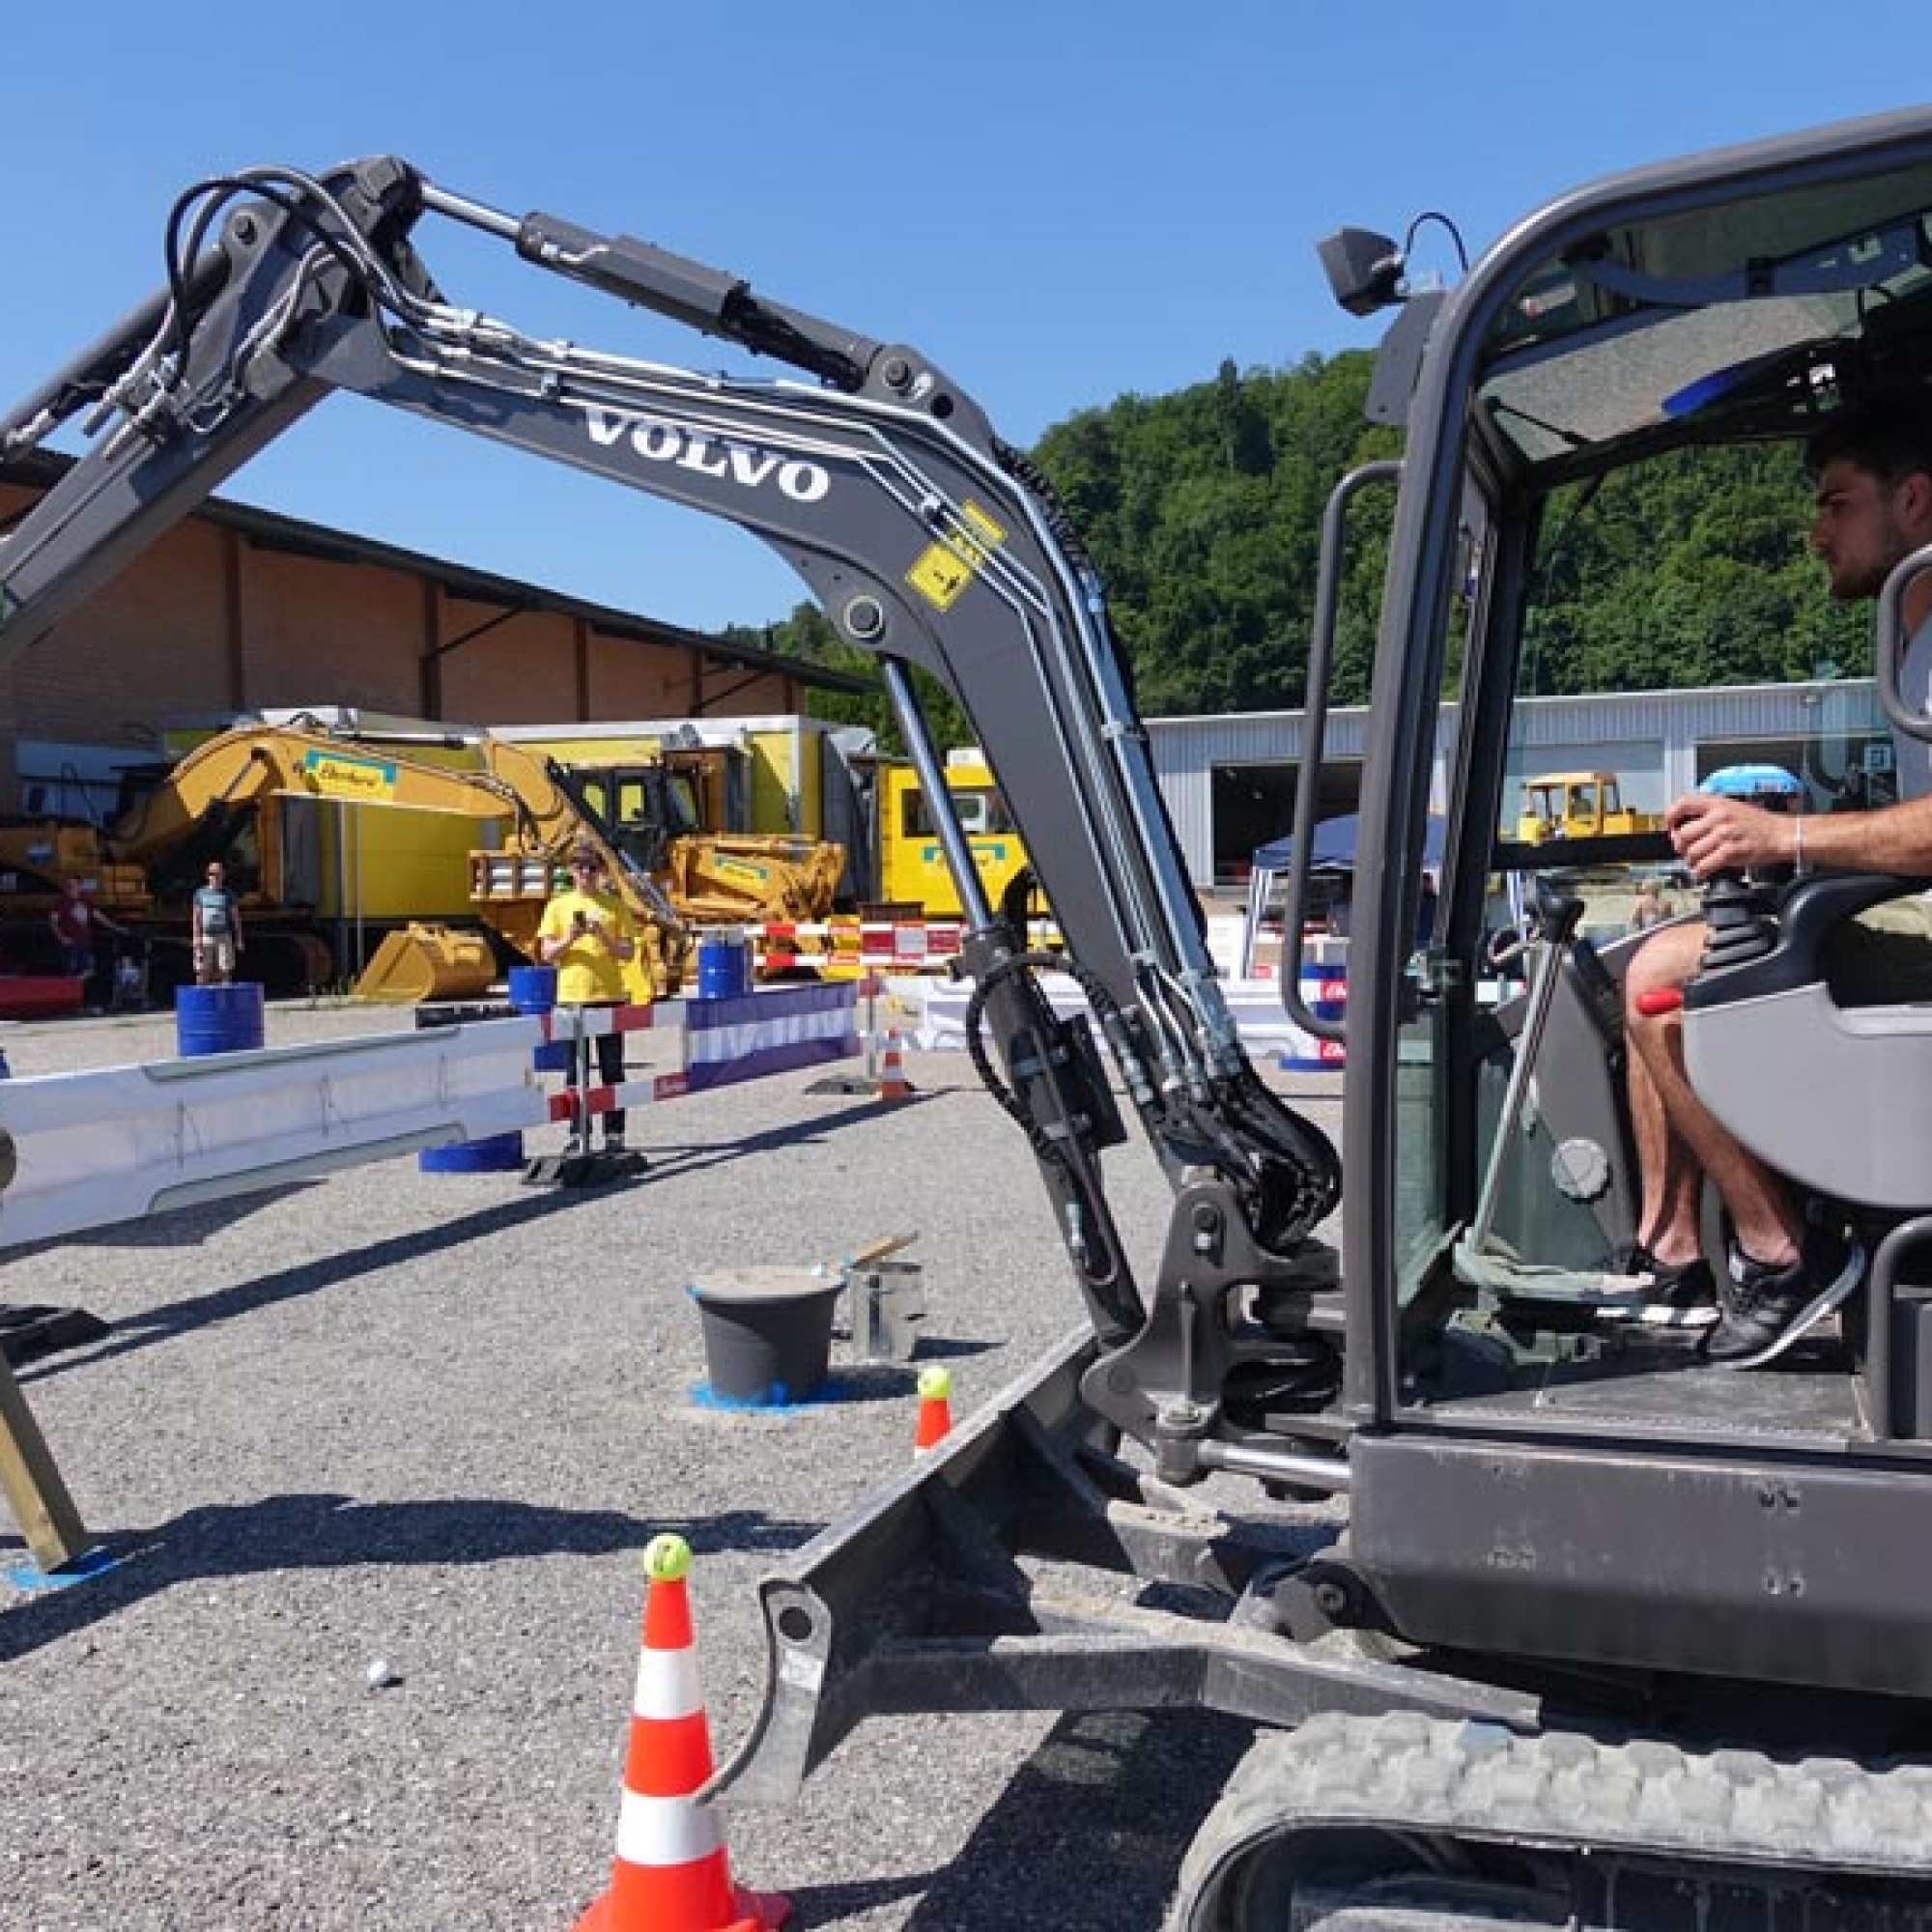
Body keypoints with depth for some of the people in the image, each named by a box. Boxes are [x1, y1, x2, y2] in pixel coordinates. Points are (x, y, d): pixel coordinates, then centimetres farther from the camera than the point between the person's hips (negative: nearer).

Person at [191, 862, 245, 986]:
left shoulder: (228, 894, 5)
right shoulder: (200, 893, 8)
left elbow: (236, 917, 5)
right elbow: (195, 917, 7)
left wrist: (239, 939, 0)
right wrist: (195, 937, -2)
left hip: (223, 937, -1)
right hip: (205, 937, 1)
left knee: (225, 970, -2)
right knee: (203, 971, 1)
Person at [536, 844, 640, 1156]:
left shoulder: (614, 905, 6)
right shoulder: (558, 905, 6)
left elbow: (629, 952, 3)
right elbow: (546, 954, 3)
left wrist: (603, 937, -13)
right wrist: (569, 939, -15)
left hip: (609, 995, 0)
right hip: (571, 996, 0)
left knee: (612, 1069, 2)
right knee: (576, 1070, 4)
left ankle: (614, 1134, 7)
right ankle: (578, 1135, 11)